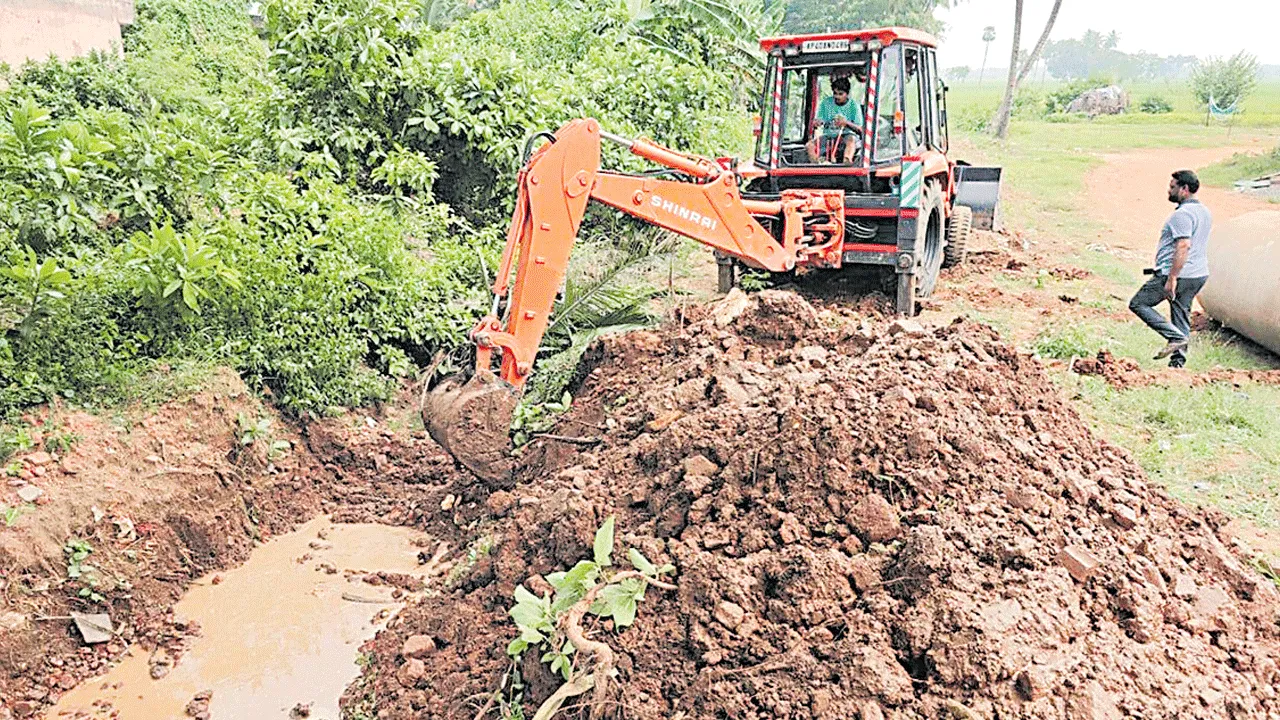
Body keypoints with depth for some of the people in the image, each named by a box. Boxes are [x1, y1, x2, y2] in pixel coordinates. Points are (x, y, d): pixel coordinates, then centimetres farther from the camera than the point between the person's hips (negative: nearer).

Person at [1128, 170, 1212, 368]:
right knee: (1181, 315, 13)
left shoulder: (1183, 214, -17)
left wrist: (1172, 278, -26)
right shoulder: (1205, 212, 16)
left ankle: (1176, 337, -10)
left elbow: (1183, 246, -25)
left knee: (1138, 303, 1)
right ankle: (1178, 361, 12)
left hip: (1177, 274, -9)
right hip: (1198, 275, 10)